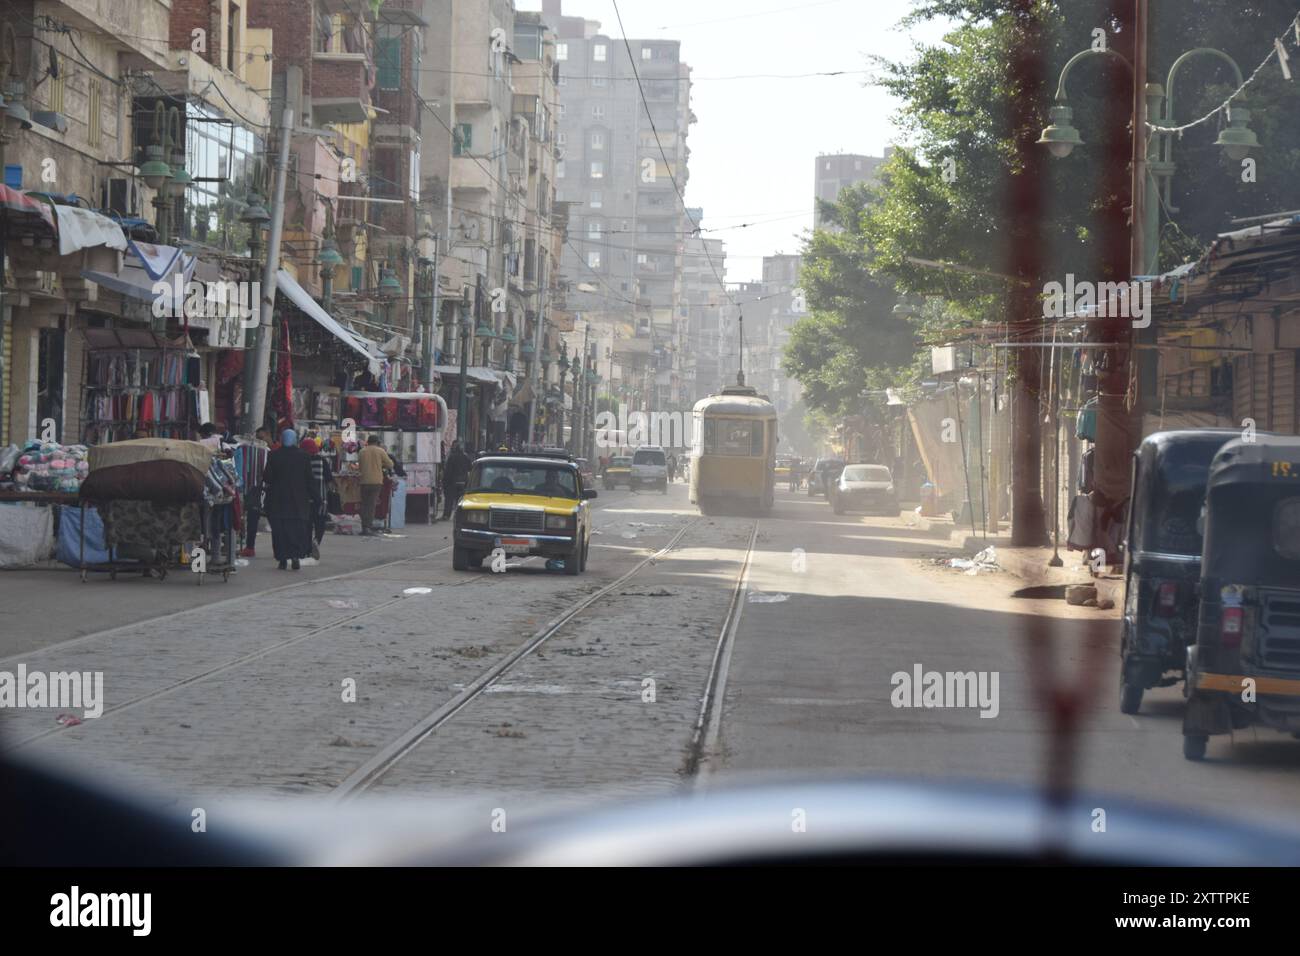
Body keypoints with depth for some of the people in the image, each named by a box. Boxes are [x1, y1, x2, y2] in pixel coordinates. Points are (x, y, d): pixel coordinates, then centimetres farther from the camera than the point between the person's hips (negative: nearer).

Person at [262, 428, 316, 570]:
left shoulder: (273, 456, -5)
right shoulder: (303, 456, -2)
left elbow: (267, 477, -6)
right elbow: (309, 479, 0)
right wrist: (311, 497, 7)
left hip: (278, 499, -1)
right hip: (298, 499, 1)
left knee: (279, 529, 4)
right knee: (298, 528, 4)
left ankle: (282, 559, 1)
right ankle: (296, 556, -9)